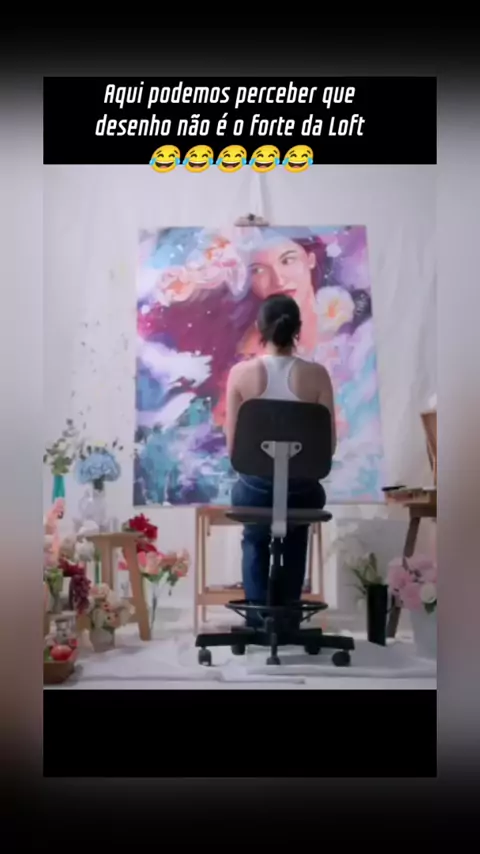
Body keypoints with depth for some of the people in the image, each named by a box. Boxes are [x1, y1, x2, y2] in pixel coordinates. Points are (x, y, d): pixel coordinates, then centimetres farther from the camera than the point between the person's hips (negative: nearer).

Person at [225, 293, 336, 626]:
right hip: (301, 484, 0)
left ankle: (257, 617, 26)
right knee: (295, 545, 33)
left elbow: (232, 443, -7)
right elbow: (329, 444, -6)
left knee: (255, 542, 32)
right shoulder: (316, 374, -10)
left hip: (255, 483, 0)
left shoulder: (241, 373, -10)